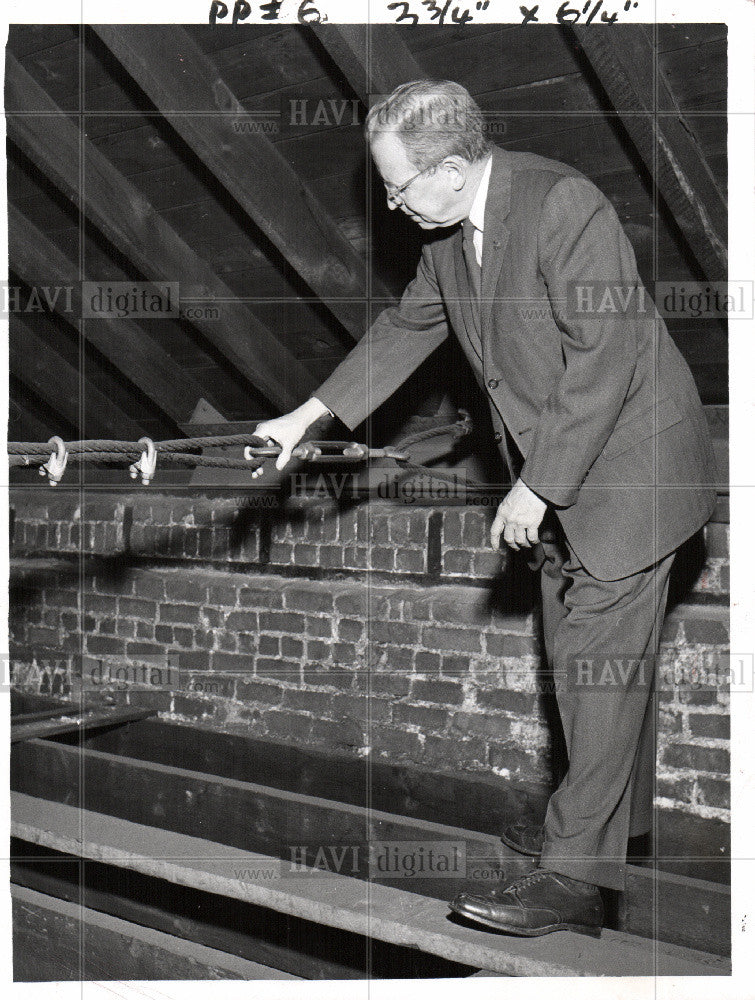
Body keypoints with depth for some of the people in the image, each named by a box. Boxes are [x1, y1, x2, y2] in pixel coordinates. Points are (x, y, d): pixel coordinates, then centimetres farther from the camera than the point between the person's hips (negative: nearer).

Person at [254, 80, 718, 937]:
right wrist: (310, 415, 12)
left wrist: (538, 487, -23)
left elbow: (604, 360, -26)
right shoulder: (447, 232, 2)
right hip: (555, 473, 9)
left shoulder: (564, 206, -25)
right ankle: (608, 820, 35)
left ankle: (574, 877, 0)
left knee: (602, 660, -7)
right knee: (575, 652, 17)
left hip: (630, 463, -9)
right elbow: (406, 328, 15)